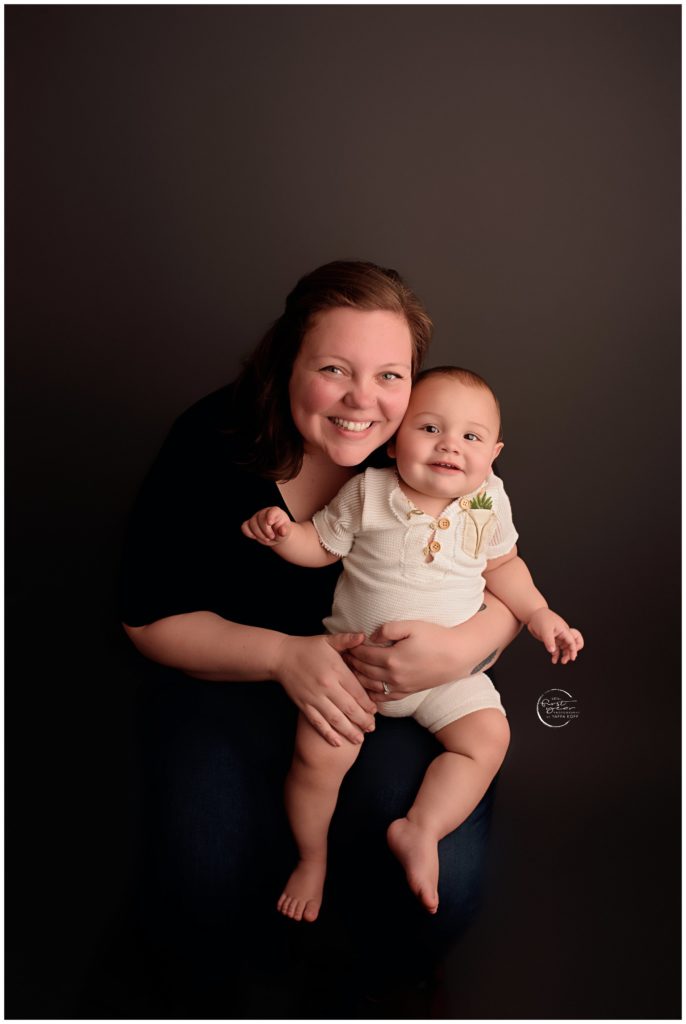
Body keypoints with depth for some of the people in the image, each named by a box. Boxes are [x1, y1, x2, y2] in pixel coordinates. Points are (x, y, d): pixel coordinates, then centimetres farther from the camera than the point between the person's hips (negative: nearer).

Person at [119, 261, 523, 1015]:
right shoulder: (211, 443, -14)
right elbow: (150, 617, -8)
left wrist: (464, 647, -27)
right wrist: (284, 654, -24)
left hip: (401, 697, 1)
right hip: (232, 678, 0)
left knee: (438, 894, -18)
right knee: (200, 905, -19)